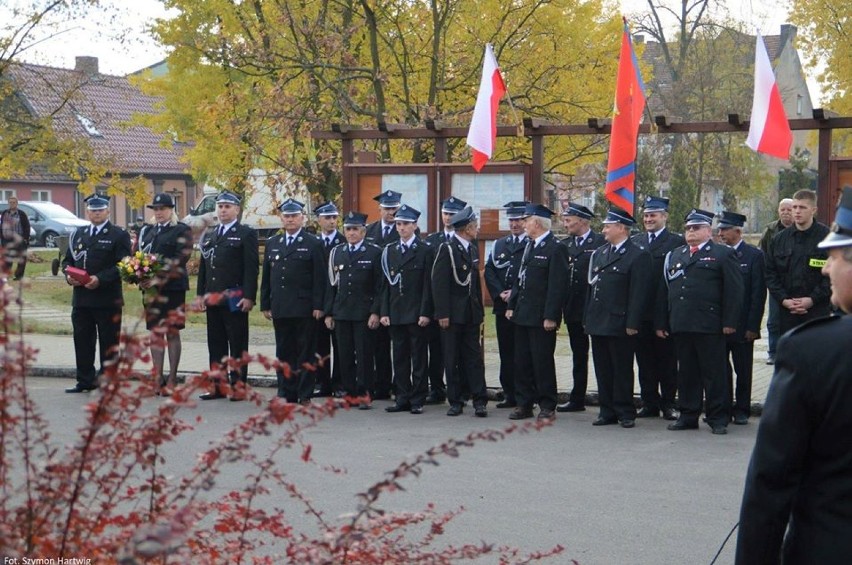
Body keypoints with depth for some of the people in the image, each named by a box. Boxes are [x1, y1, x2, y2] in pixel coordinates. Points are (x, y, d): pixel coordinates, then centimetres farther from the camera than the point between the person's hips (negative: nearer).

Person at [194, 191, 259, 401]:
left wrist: (248, 297, -15)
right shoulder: (208, 235, 17)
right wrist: (200, 294, 11)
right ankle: (218, 386, 15)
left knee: (238, 345, -1)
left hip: (235, 300, -6)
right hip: (212, 300, 6)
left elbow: (252, 267, -8)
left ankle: (238, 386, 3)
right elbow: (202, 266, 18)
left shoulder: (246, 234, -2)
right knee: (215, 344, 9)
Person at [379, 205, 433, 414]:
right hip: (395, 314, 5)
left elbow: (428, 284, -5)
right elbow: (386, 284, 12)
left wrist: (425, 313, -12)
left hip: (416, 314, -5)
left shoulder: (425, 250, -1)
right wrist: (384, 312, 5)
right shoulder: (390, 251, 12)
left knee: (418, 359, 0)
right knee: (400, 358, 7)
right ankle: (402, 399, 12)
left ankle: (417, 400, 4)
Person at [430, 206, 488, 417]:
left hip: (471, 314, 6)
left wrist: (480, 311, 13)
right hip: (452, 314, -5)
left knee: (474, 358, 2)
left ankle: (479, 401, 3)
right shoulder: (446, 249, -9)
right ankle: (455, 402, 9)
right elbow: (439, 283, -12)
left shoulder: (473, 250, 13)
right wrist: (442, 313, -16)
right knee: (452, 360, 2)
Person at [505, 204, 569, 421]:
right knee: (522, 361, 11)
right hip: (522, 314, 8)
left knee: (543, 362, -1)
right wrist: (512, 305, 13)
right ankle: (524, 404, 19)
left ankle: (547, 406, 8)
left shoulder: (556, 248, -12)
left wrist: (550, 317, -18)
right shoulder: (529, 246, 14)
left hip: (541, 318, -8)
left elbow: (558, 285, -16)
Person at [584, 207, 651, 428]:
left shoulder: (638, 256, -8)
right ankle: (608, 411, 17)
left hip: (619, 325, -7)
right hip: (598, 323, 7)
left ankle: (625, 413, 9)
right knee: (603, 370, 10)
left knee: (622, 371, 1)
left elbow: (639, 293, -13)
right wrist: (587, 318, 13)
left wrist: (632, 324, -16)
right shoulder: (599, 253, 15)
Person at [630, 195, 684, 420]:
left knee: (667, 359, 3)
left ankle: (668, 403, 12)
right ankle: (649, 403, 17)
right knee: (645, 359, 9)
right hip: (641, 311, 5)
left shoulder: (677, 242, -3)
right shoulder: (635, 242, 13)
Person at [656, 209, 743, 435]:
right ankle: (688, 415, 17)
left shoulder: (723, 254, 3)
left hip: (709, 325, -5)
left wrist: (729, 322, -11)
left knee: (713, 373, -1)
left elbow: (734, 290, -3)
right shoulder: (674, 255, 18)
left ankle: (718, 418, 5)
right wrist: (662, 323, 11)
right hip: (680, 325, 5)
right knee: (686, 372, 9)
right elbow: (664, 290, 17)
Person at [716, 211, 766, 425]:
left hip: (742, 325, -3)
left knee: (743, 370, 4)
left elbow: (758, 293, -5)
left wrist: (753, 326, -10)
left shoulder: (754, 255, -3)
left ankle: (741, 410, 14)